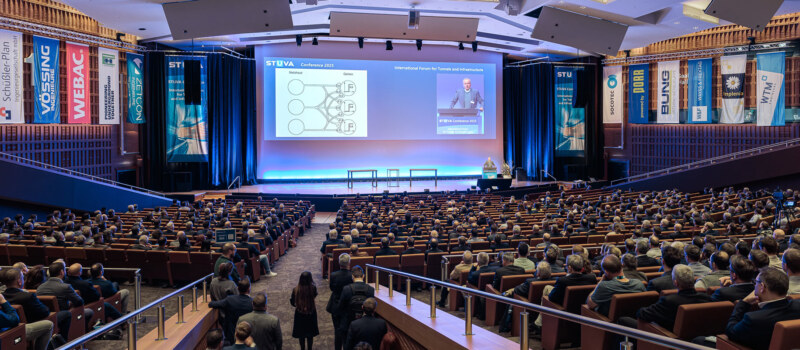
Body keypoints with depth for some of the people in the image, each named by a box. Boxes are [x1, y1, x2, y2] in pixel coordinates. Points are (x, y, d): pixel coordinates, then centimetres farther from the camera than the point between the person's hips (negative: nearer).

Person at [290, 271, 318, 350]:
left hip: (300, 313, 0)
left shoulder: (296, 290, -20)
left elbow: (293, 303, -8)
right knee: (310, 334, 20)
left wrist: (290, 299, 15)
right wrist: (312, 282, -1)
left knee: (301, 334, 20)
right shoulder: (313, 288, -21)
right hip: (311, 313, 0)